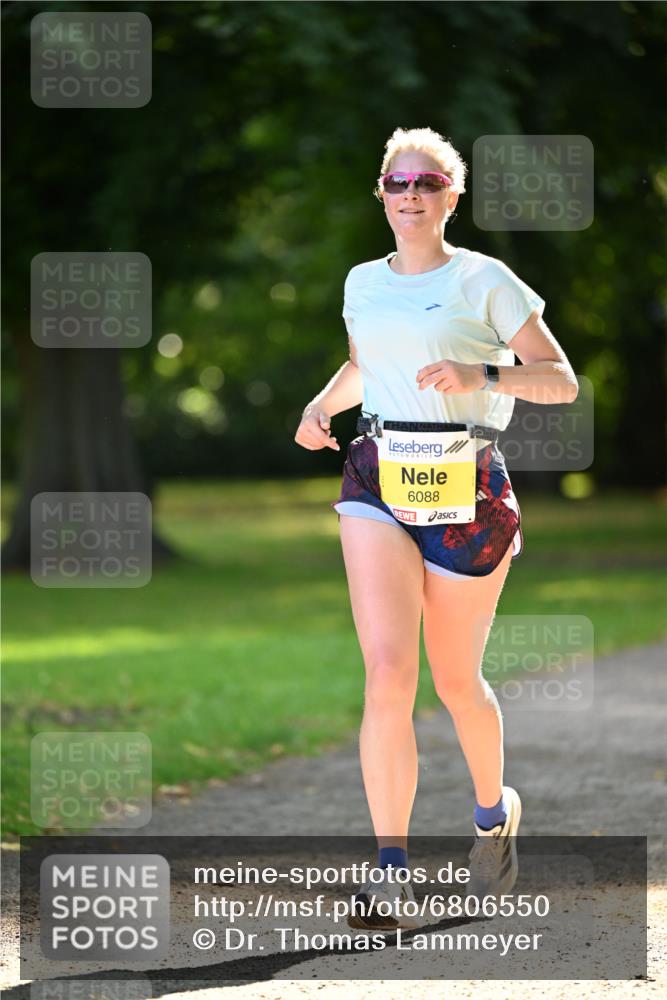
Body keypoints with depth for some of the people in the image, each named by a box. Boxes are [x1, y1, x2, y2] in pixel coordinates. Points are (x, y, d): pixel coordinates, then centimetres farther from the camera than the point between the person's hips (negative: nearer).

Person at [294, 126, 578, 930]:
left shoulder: (485, 282, 0)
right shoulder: (364, 284, 13)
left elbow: (562, 381, -3)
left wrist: (478, 374, -19)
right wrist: (323, 406, 13)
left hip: (466, 484, -2)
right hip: (377, 478, 2)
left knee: (455, 680, 10)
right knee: (388, 673, -16)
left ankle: (493, 811, 41)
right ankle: (392, 875, -18)